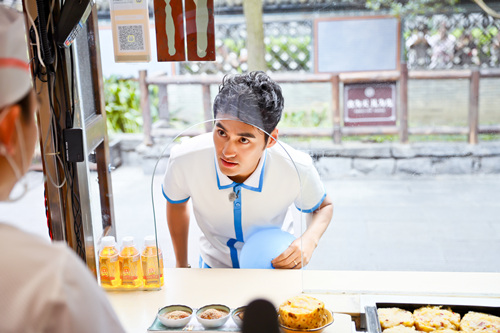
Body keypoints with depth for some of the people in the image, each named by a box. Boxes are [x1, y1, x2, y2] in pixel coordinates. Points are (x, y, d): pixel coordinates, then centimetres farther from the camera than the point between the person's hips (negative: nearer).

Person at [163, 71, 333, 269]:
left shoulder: (297, 169, -29)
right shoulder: (184, 161, -28)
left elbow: (324, 207, -3)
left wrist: (310, 240, -26)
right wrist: (181, 265, 9)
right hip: (214, 267, 1)